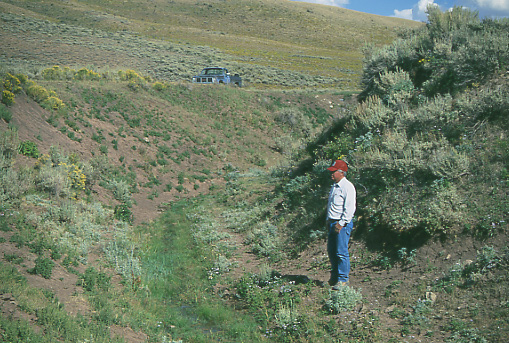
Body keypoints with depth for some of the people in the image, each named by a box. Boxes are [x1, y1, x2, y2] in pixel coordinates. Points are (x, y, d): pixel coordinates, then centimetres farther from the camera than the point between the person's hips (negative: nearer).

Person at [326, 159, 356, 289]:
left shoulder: (348, 187, -11)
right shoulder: (334, 186, 17)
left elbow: (350, 208, -16)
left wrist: (341, 223, -18)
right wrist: (328, 220, 19)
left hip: (343, 223, -9)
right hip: (333, 223, 9)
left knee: (341, 252, -8)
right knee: (331, 250, 11)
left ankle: (343, 279, 0)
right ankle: (334, 276, 23)